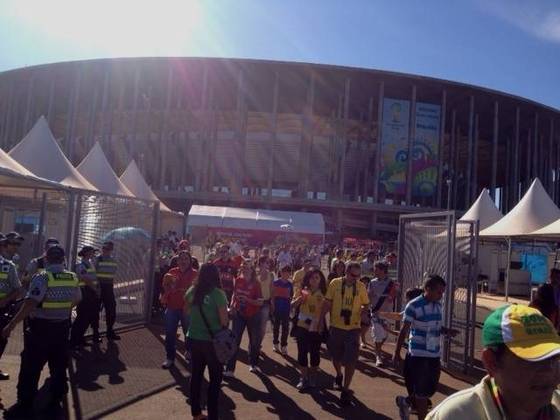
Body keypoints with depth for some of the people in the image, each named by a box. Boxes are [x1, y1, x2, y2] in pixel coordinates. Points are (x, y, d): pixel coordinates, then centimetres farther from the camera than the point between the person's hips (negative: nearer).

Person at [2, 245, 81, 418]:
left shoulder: (42, 277, -16)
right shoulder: (73, 278, 1)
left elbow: (30, 304, -25)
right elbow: (77, 299, 17)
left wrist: (11, 325, -21)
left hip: (40, 327, -5)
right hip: (62, 327, 5)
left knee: (30, 367, 6)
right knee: (59, 366, 15)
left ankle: (25, 405, 13)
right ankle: (56, 401, 25)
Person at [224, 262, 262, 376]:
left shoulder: (256, 284, -14)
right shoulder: (238, 280, -4)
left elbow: (260, 302, -16)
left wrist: (247, 299, -28)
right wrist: (232, 306, -3)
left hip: (253, 316, -2)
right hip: (239, 314, 2)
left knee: (254, 341, 13)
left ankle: (253, 364, 35)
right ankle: (229, 370, -1)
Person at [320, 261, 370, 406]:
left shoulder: (361, 287, -3)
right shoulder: (335, 283, -7)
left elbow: (366, 305, 8)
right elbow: (327, 303, -1)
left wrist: (364, 310, -15)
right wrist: (321, 320, -3)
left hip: (353, 328, 0)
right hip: (336, 327, 1)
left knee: (350, 361, -1)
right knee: (336, 356, 18)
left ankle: (346, 389, 14)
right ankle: (339, 375, 49)